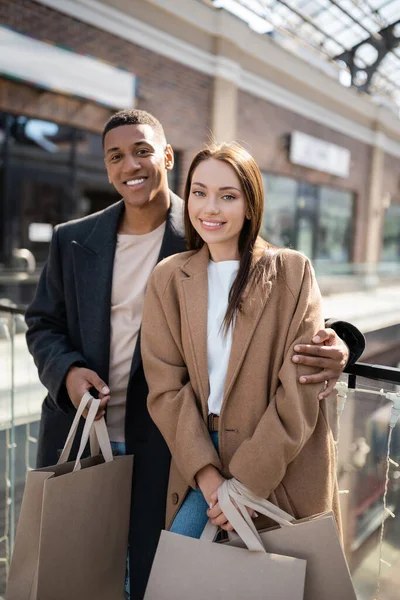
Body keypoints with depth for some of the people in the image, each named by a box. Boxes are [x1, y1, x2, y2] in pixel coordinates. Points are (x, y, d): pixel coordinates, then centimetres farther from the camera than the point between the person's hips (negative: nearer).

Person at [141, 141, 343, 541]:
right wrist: (206, 473, -13)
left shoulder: (292, 272, -5)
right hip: (201, 463, 2)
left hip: (283, 470, -1)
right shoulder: (168, 278, 3)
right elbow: (166, 386, -3)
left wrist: (247, 481, -15)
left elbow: (300, 391, -10)